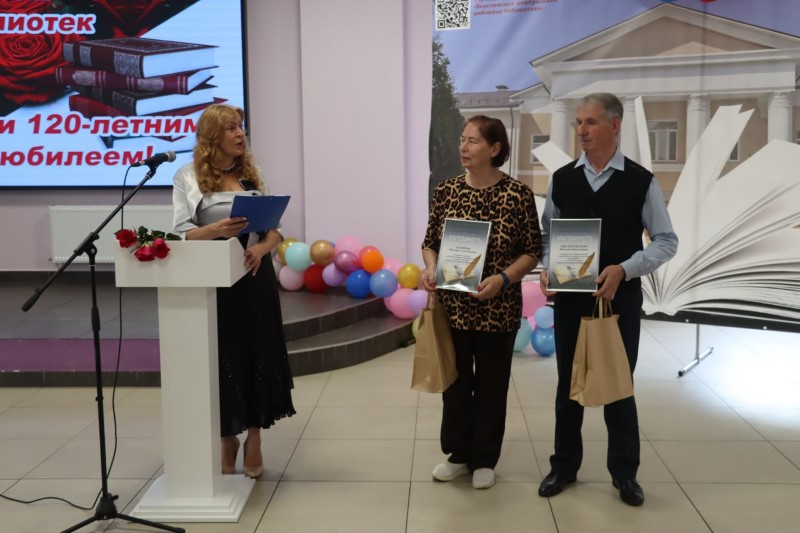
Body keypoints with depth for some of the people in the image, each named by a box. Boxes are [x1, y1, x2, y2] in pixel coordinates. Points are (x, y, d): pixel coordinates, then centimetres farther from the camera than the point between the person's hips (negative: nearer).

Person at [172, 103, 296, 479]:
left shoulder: (252, 175, 10)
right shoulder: (188, 176, -2)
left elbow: (275, 229, 8)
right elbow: (182, 234, -9)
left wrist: (262, 247, -13)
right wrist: (217, 229, -26)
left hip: (254, 278, 3)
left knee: (258, 354, 6)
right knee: (221, 358, 4)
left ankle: (254, 438, 20)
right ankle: (226, 438, 24)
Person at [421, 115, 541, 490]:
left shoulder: (518, 194, -8)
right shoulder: (446, 190, 1)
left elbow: (532, 251, -5)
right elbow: (430, 242, 9)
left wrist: (503, 278, -19)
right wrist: (430, 269, -10)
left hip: (497, 309, -3)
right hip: (452, 305, 3)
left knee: (491, 384, 10)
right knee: (455, 381, 13)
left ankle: (485, 460, 27)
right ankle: (458, 454, 31)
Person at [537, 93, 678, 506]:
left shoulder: (640, 181, -6)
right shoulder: (562, 179, 2)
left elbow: (666, 241, -4)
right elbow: (547, 234, 9)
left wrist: (624, 269, -18)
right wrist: (546, 268, -10)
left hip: (620, 297, -2)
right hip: (570, 296, 2)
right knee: (568, 382, 13)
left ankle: (624, 471, 27)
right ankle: (564, 465, 30)